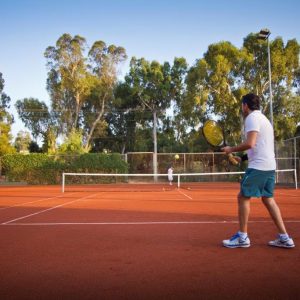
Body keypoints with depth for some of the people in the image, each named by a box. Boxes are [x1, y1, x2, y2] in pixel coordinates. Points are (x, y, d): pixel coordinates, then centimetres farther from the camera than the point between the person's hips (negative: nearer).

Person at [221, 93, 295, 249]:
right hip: (269, 165, 9)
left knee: (243, 197, -2)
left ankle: (242, 237, 3)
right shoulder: (262, 118, 21)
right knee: (268, 199, 12)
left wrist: (231, 149, -8)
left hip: (258, 166, -9)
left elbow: (250, 143, -21)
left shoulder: (252, 117, -9)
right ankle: (284, 238, 12)